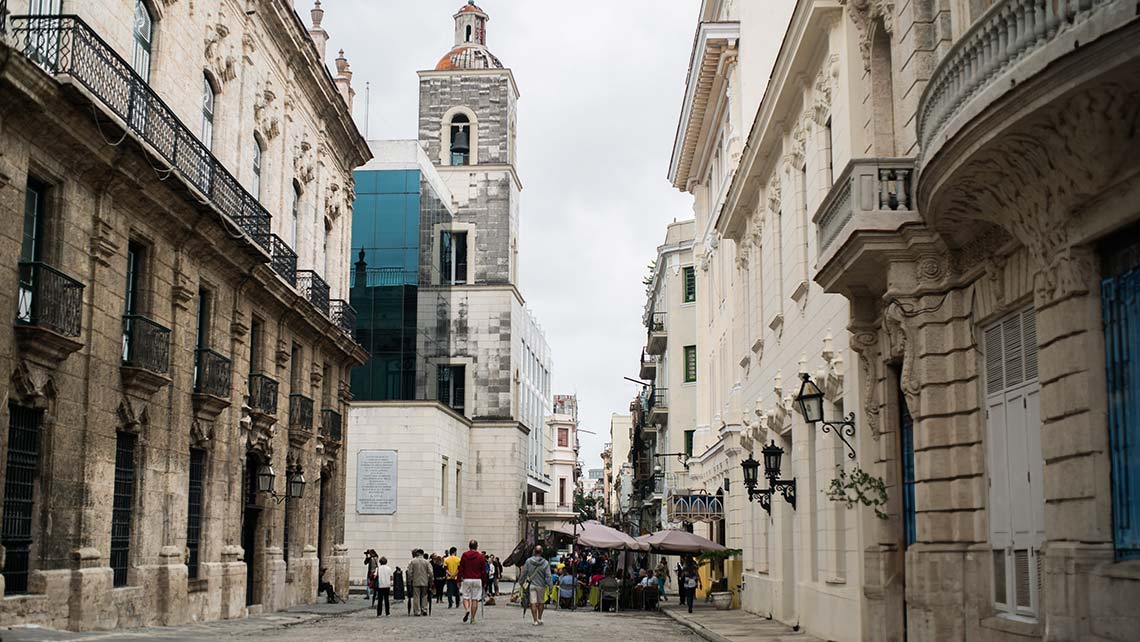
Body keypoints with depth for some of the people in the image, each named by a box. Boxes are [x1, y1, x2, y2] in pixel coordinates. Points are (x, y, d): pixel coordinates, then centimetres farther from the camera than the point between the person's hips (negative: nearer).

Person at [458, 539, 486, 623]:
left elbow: (460, 569, 1)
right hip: (477, 580, 0)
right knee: (475, 599, 3)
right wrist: (484, 582, 12)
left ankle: (467, 610, -20)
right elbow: (484, 571, 4)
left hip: (466, 579, 0)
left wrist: (459, 581, 7)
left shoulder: (464, 555, 2)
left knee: (466, 597, 8)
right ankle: (472, 618, 3)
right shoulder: (480, 556, 2)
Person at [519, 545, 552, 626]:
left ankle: (535, 621, 0)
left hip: (531, 585, 0)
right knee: (541, 602, 15)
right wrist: (550, 586, -2)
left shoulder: (528, 561, -6)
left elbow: (523, 573, 1)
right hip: (541, 585, 0)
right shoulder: (545, 563, -8)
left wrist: (521, 582, 13)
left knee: (533, 603, 1)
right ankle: (539, 619, 22)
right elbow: (548, 576, -8)